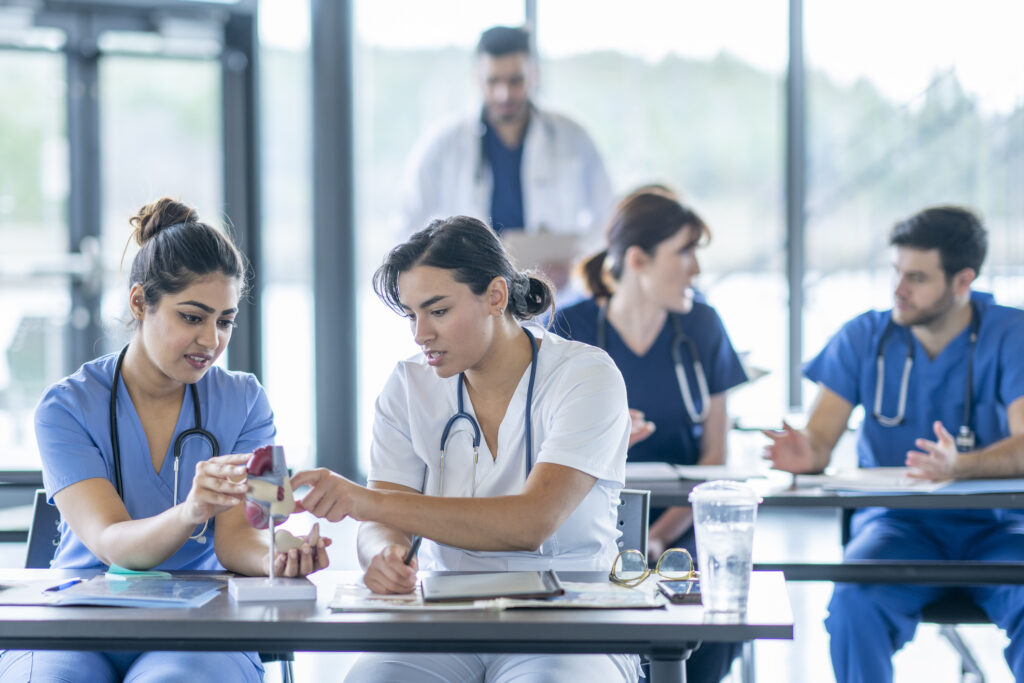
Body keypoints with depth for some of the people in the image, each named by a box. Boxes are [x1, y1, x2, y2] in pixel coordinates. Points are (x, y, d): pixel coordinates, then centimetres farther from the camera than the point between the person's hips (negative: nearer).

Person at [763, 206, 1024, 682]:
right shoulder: (864, 336, 3)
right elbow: (819, 437, -3)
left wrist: (959, 466, -40)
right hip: (898, 523, 1)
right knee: (853, 600, -31)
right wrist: (805, 453, -30)